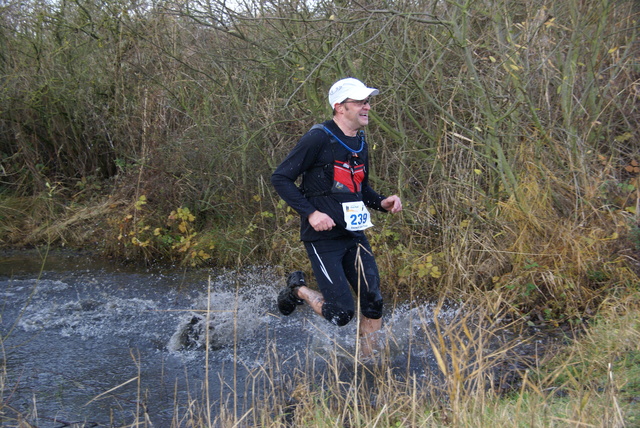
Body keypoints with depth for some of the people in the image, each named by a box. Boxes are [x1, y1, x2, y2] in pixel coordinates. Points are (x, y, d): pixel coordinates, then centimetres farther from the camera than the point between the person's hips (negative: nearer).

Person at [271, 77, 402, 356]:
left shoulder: (360, 142, 11)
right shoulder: (319, 139, -13)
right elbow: (280, 178, -12)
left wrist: (382, 202, 6)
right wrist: (310, 213, -21)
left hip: (355, 236, 7)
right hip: (323, 237, -7)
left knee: (374, 304, 1)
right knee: (341, 314, -8)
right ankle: (298, 290, 19)